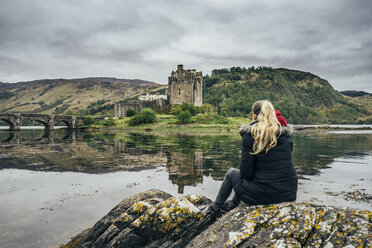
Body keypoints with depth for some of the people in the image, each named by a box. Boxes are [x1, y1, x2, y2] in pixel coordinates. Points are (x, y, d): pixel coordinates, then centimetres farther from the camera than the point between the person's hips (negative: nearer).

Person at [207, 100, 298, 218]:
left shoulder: (250, 134, -12)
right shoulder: (286, 134, 3)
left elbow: (246, 172, -12)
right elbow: (284, 162, 10)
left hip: (264, 195, -5)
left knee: (231, 172, 21)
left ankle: (215, 207, 39)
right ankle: (232, 205, 46)